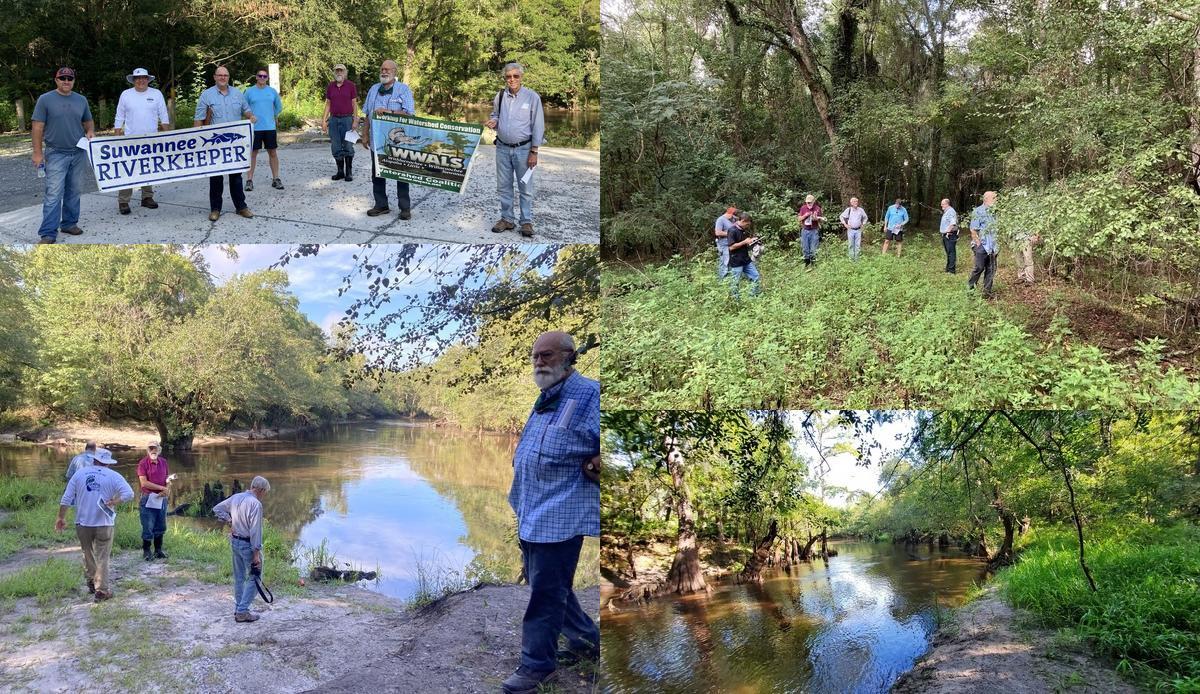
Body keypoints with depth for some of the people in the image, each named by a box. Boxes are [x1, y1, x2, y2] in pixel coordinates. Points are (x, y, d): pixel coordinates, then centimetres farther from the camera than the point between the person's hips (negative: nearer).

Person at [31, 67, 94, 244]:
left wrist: (90, 131, -3)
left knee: (74, 191, 10)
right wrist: (38, 153, -8)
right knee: (54, 194, -10)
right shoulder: (45, 99, -3)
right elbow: (38, 127, -4)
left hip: (79, 154, 4)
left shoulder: (81, 100, 9)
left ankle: (69, 223, 23)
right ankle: (48, 233, -10)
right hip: (56, 154, -4)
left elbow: (88, 121, 21)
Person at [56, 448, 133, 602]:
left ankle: (91, 583, 31)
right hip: (104, 523, -2)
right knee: (102, 558, 5)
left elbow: (66, 498, 3)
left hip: (83, 523, 2)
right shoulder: (113, 476, -4)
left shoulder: (79, 473, 3)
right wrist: (113, 502, -7)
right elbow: (129, 493, -16)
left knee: (88, 554, 21)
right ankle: (101, 591, 5)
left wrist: (61, 518, 11)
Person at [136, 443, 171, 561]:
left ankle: (158, 550, 21)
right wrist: (162, 488, -15)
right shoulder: (143, 463, -7)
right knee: (148, 527, -1)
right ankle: (146, 552, 11)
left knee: (160, 527, 11)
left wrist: (167, 489, -7)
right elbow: (144, 482, -15)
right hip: (148, 498, -5)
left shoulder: (163, 462, 9)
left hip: (162, 498, 5)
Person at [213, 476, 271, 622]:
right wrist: (256, 553, -19)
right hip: (247, 544, -8)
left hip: (234, 541, 8)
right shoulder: (255, 504, -21)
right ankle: (242, 612, 0)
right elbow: (255, 531, -22)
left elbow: (217, 509, 16)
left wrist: (230, 519, 8)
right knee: (253, 578, 2)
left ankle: (238, 608, 26)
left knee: (239, 577, 18)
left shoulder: (236, 497, 3)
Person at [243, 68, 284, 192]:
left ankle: (276, 179, 14)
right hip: (254, 127, -2)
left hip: (270, 127, 2)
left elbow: (279, 107, 18)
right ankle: (249, 180, 5)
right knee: (253, 153, 1)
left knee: (273, 152, 5)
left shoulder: (272, 91, 5)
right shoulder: (249, 91, -1)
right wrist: (250, 116, 3)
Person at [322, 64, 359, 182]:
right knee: (336, 148, 5)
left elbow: (354, 103, 0)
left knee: (348, 147, -1)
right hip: (333, 119, 3)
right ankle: (340, 171, 13)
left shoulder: (351, 86, 0)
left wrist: (355, 120, -7)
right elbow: (328, 104, 12)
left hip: (347, 119, -3)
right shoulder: (330, 86, 8)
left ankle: (349, 172, 5)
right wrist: (324, 120, 7)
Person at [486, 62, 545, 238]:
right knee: (503, 186, 10)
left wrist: (534, 152, -10)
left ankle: (527, 222, 11)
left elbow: (538, 125, -7)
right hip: (502, 148, 4)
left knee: (525, 187, 1)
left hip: (523, 149, -4)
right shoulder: (500, 96, 3)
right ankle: (507, 219, 22)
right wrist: (493, 122, -5)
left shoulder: (532, 97, -8)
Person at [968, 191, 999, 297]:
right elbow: (973, 230, -11)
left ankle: (987, 292, 14)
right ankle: (970, 286, 18)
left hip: (992, 247, 6)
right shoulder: (978, 212, -8)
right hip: (982, 246, -6)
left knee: (991, 270, 7)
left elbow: (996, 229, 18)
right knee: (979, 268, -2)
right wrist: (978, 243, -14)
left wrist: (996, 244, 11)